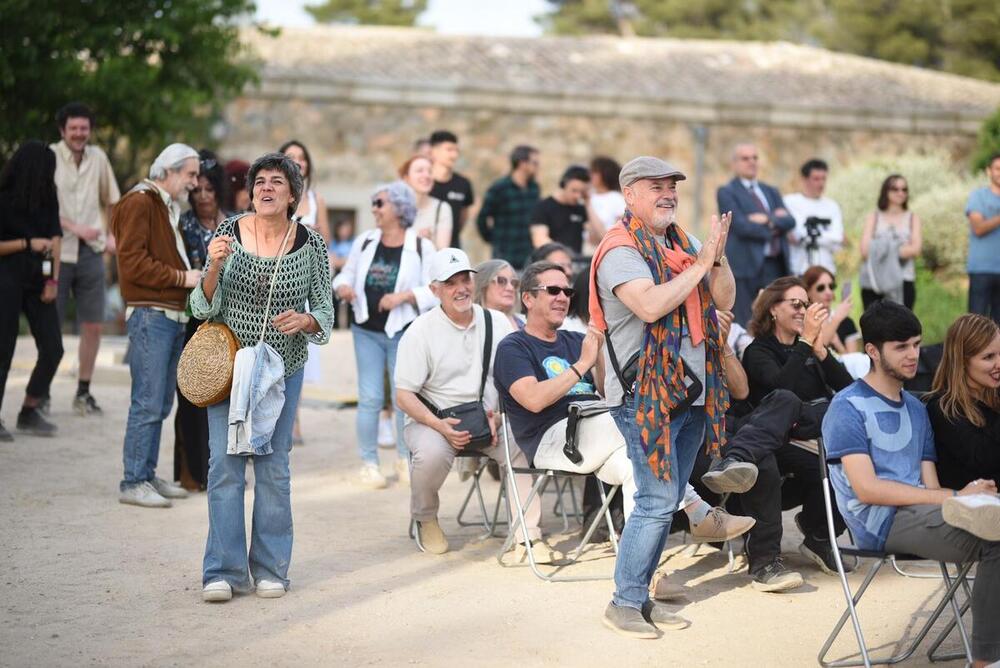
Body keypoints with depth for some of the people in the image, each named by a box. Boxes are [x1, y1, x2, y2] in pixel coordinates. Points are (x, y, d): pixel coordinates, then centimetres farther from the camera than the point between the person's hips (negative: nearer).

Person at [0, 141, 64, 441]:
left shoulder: (47, 197, 6)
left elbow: (55, 237, 7)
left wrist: (54, 279, 0)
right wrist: (27, 244, -17)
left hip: (37, 281, 5)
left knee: (53, 348, 1)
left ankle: (29, 413, 14)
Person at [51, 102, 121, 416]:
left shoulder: (98, 157, 7)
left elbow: (111, 201, 20)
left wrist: (111, 235, 9)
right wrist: (75, 228, -18)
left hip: (91, 252, 4)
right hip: (58, 252, -4)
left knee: (93, 325, 4)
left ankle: (83, 392, 16)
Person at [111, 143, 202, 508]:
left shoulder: (169, 207, 22)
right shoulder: (139, 203, -8)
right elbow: (133, 263, -16)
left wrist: (192, 277, 11)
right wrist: (181, 278, -15)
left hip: (174, 314, 10)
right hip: (150, 314, -10)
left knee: (161, 404, 12)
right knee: (148, 404, -9)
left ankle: (148, 475, 18)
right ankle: (133, 483, -6)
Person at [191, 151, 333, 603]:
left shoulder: (310, 245, -4)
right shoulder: (228, 234, -5)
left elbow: (325, 313, 0)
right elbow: (204, 308, -5)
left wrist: (304, 320, -22)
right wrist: (214, 267, -22)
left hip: (282, 368, 0)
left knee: (273, 465, 4)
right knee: (225, 463, -6)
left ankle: (270, 570, 12)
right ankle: (223, 571, -2)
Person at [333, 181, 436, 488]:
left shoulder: (421, 247, -5)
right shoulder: (364, 241, 5)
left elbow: (433, 290, -9)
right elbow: (347, 273, 10)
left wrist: (403, 296, -23)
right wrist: (343, 287, -12)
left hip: (404, 332, -3)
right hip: (367, 330, 3)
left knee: (404, 397, 4)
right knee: (370, 398, 3)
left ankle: (406, 459, 20)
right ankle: (369, 463, 10)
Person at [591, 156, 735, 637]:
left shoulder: (682, 245, 13)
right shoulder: (621, 250, -11)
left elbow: (723, 299, 13)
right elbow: (650, 305, -26)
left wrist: (717, 256, -5)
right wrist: (701, 263, -19)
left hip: (690, 390, 8)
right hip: (645, 393, -8)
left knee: (668, 501, 10)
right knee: (657, 500, -11)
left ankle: (640, 596, 17)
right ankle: (624, 602, -2)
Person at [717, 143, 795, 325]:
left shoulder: (771, 192, 21)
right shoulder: (726, 193, 2)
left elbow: (789, 221, 6)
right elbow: (741, 226, -12)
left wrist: (768, 219, -10)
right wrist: (775, 226, -3)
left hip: (775, 267, 6)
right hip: (745, 267, -6)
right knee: (745, 329, -6)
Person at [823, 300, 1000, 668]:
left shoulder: (916, 409, 21)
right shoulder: (848, 408, -1)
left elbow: (929, 484, 12)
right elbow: (867, 489, -12)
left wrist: (959, 498, -12)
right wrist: (953, 496, -16)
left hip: (919, 513, 7)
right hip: (879, 523, -6)